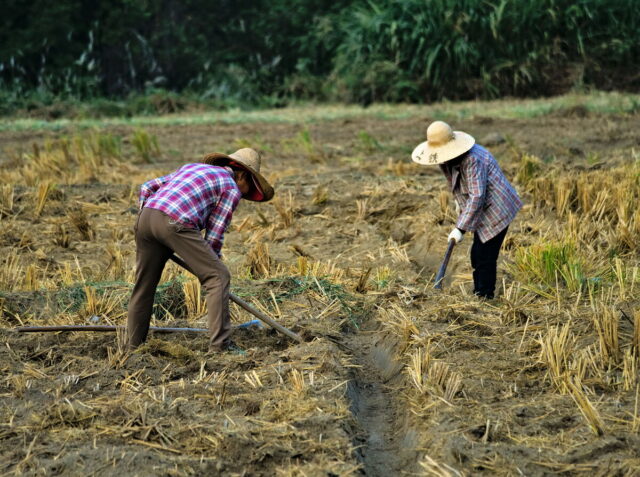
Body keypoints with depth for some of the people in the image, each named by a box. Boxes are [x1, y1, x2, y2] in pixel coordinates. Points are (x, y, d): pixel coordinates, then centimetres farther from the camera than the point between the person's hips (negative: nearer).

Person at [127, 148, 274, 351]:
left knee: (144, 283, 18)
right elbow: (213, 236, 7)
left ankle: (134, 344, 25)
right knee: (218, 277, 1)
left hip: (145, 218, 7)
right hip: (175, 224, -7)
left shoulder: (192, 167, 32)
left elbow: (146, 188, 28)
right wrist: (213, 265, 20)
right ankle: (220, 344, -4)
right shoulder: (232, 189, 13)